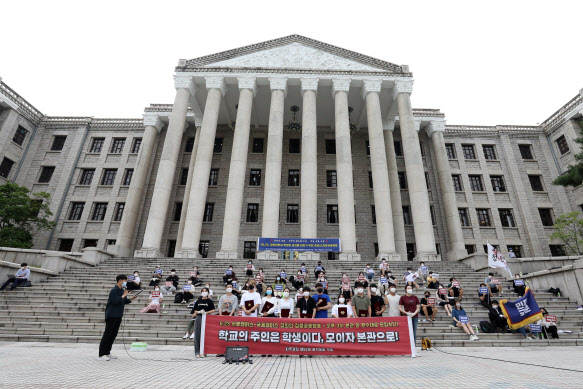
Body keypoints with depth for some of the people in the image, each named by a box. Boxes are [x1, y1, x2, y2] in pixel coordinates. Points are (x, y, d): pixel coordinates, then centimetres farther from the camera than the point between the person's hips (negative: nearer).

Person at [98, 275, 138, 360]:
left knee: (113, 334, 12)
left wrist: (131, 299, 3)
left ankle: (107, 353, 21)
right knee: (107, 334, -5)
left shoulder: (122, 291, 13)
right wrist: (123, 295, -18)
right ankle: (101, 355, 2)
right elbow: (115, 301, -25)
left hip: (118, 316, 9)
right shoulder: (114, 290, -15)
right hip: (112, 316, -9)